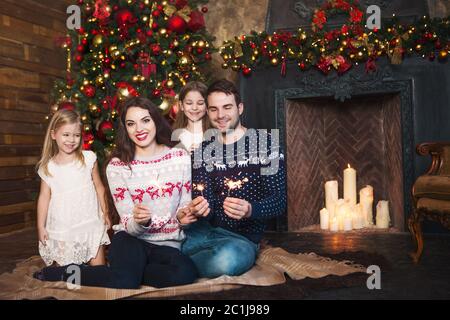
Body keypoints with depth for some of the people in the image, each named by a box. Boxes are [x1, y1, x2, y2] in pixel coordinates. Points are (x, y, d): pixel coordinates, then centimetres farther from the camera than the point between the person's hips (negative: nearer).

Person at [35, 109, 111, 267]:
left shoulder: (88, 158, -2)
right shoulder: (48, 167, 2)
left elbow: (98, 186, 5)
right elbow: (44, 196, 5)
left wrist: (105, 212, 5)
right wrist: (41, 226, 4)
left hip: (90, 224, 0)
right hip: (61, 229, 1)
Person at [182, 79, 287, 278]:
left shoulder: (265, 142, -3)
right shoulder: (202, 149, 8)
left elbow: (279, 200, -9)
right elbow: (203, 198, -1)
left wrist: (250, 209, -30)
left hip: (242, 238, -3)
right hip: (204, 230, 3)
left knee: (228, 257, -37)